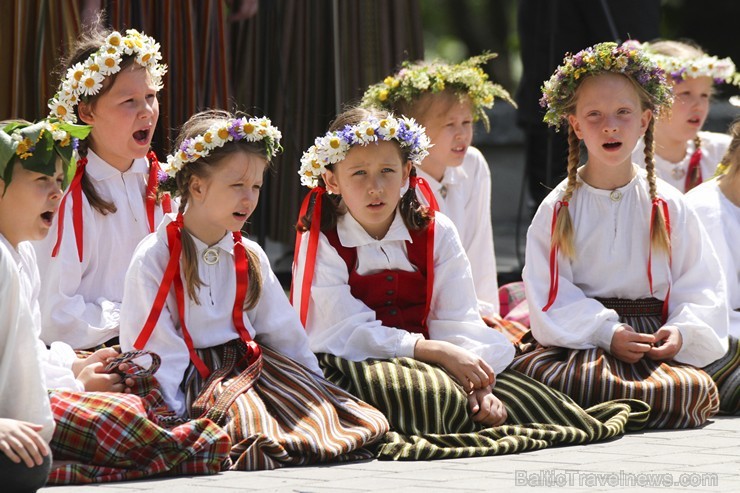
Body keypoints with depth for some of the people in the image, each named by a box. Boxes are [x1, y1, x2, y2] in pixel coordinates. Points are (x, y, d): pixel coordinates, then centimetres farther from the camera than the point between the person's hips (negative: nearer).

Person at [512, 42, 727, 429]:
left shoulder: (668, 207, 10)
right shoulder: (558, 208, 7)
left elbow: (699, 286, 8)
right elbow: (548, 294, 0)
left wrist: (682, 331, -13)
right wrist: (606, 333, -15)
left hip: (653, 344, 1)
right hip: (578, 338, -1)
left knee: (694, 388, -32)